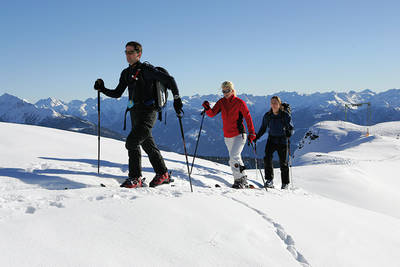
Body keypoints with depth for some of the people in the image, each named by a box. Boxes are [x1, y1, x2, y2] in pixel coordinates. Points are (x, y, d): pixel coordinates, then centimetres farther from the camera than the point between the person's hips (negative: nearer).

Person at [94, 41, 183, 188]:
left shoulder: (146, 69, -8)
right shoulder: (126, 73, 15)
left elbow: (169, 80, -10)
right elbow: (117, 93, 20)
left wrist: (177, 99, -15)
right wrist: (102, 89, 5)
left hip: (147, 112, -8)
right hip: (135, 113, 8)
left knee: (132, 141, -19)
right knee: (148, 145, 14)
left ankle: (135, 178, -12)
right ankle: (163, 174, 27)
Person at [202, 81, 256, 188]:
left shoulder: (239, 102, -7)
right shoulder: (221, 102, 6)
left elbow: (248, 117, -5)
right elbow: (212, 113, -3)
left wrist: (251, 133, -10)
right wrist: (207, 108, -25)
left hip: (239, 135, -6)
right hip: (227, 136, 6)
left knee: (234, 157, -21)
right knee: (236, 159, 13)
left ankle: (239, 180, -11)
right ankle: (244, 180, 25)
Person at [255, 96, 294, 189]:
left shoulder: (285, 115, -6)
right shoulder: (267, 116, 3)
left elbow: (291, 128, -4)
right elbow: (263, 128, 12)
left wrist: (289, 132, -26)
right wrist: (256, 137, 0)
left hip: (282, 140, -2)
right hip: (271, 139, 2)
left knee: (283, 162, 2)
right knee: (267, 158, -17)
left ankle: (285, 183, 18)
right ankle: (269, 180, -8)